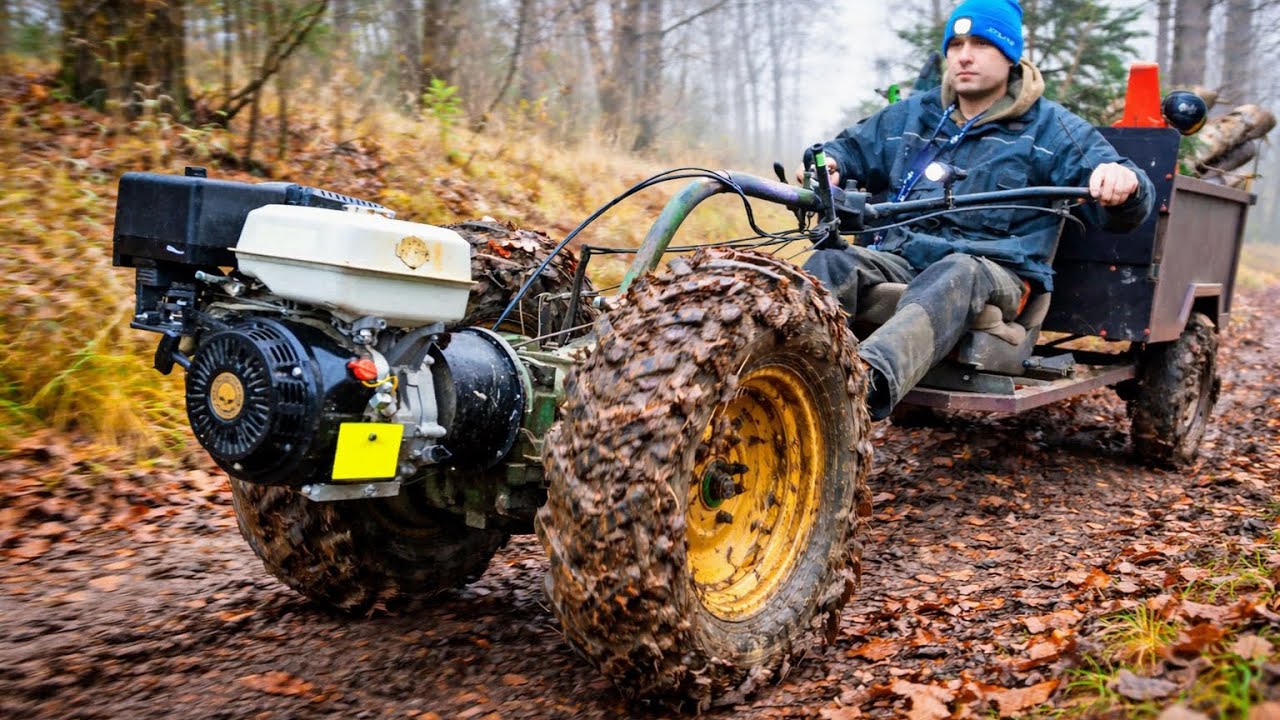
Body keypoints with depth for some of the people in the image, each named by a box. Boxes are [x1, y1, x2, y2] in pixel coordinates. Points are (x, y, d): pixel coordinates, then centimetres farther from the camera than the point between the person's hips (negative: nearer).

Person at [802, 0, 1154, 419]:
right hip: (897, 258, 4)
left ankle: (873, 377, -68)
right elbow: (853, 149, 34)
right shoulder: (911, 116, 24)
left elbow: (1123, 215, 5)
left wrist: (1124, 180, -22)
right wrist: (829, 163, 7)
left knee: (956, 276, -40)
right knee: (831, 263, -29)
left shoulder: (1049, 127, 12)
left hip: (993, 273, -3)